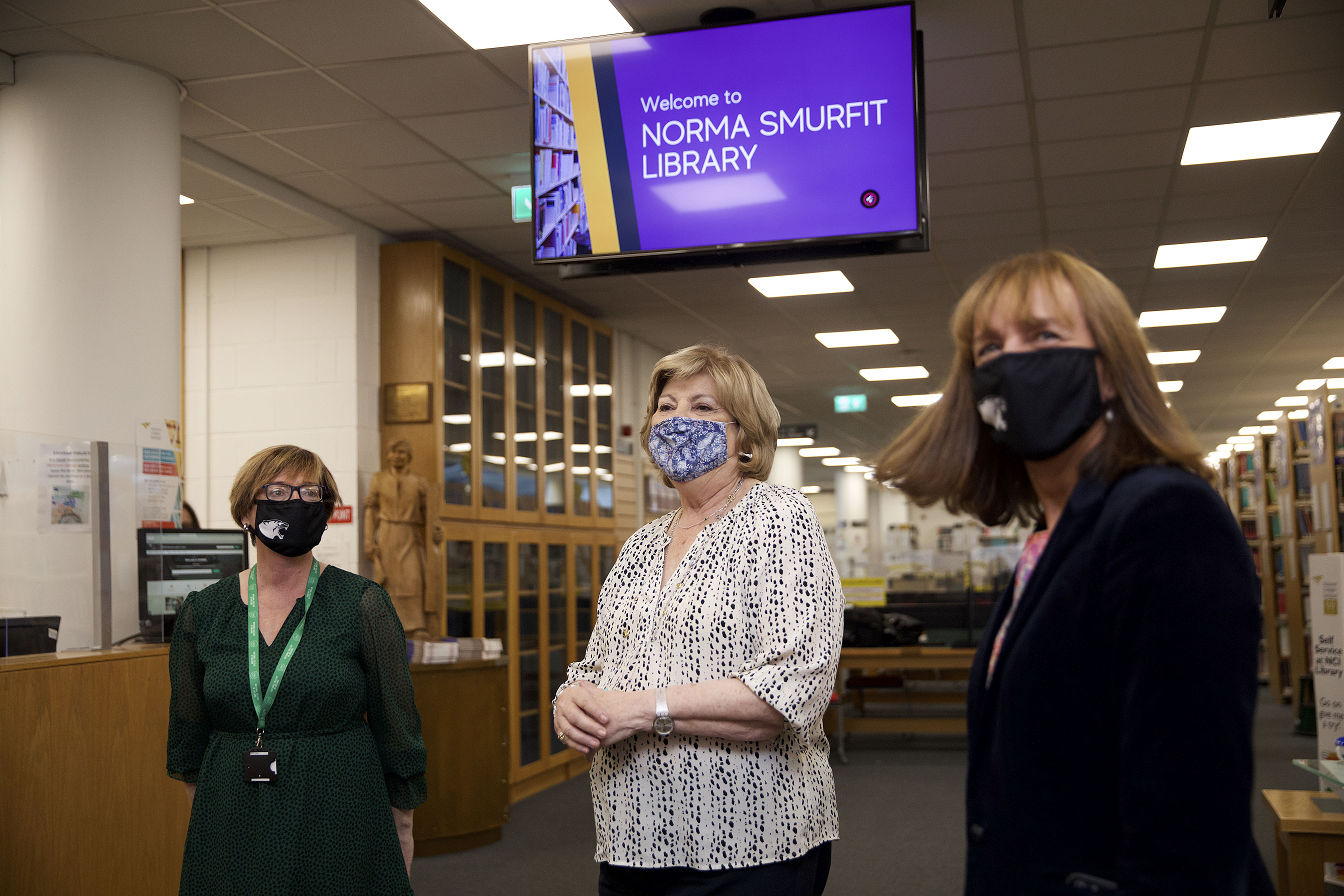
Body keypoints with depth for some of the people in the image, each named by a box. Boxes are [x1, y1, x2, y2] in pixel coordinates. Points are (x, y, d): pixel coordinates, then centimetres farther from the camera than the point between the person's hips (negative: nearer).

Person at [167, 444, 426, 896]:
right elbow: (188, 734, 12)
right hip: (231, 821, 2)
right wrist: (203, 818, 11)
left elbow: (396, 728, -2)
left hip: (338, 818, -2)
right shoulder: (202, 612, 3)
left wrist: (401, 833, 0)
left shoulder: (362, 605, -5)